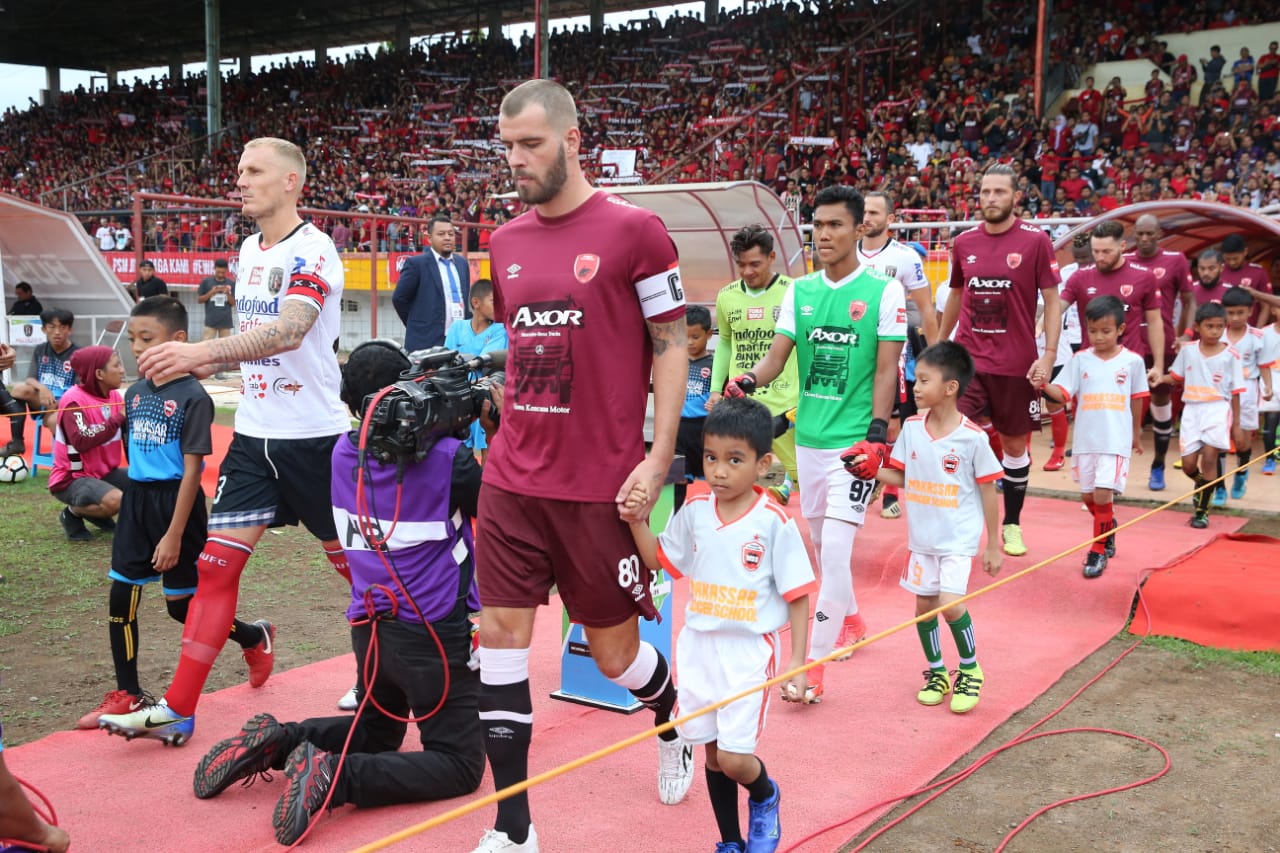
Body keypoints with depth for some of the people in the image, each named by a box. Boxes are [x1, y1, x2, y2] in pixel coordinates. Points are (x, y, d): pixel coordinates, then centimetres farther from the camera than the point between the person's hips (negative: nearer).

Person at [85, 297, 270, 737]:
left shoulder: (193, 397, -15)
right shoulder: (135, 393, 6)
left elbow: (192, 470, -16)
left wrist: (175, 534, -18)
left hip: (176, 504, -7)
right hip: (136, 501, 7)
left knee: (182, 606, 4)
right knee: (120, 599, 5)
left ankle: (254, 637, 29)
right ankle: (127, 696, 18)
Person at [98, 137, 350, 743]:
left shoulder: (311, 250, -14)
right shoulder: (249, 250, 11)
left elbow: (288, 331, -31)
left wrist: (205, 349, -43)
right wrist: (207, 365, 4)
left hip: (314, 435, -7)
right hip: (254, 435, 7)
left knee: (353, 563, 8)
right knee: (217, 563, 1)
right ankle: (179, 706, 6)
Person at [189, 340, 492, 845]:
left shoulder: (343, 453, 0)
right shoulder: (445, 457, -17)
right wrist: (498, 428, 1)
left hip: (369, 630, 7)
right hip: (434, 636, -7)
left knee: (375, 733, 30)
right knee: (461, 764, 2)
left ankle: (279, 742, 5)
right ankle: (334, 777, -17)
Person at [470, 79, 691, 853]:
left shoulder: (634, 231, -8)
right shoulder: (507, 242, 9)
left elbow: (671, 348, -6)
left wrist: (657, 460, -13)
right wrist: (509, 440, 15)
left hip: (602, 486, -5)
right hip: (513, 481, 5)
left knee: (614, 649, 8)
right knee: (501, 635, 0)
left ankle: (673, 726, 43)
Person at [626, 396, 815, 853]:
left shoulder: (775, 523, -13)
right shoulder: (694, 512, -1)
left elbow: (797, 596, -8)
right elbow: (659, 559, 12)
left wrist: (797, 661, -10)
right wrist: (637, 520, -5)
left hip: (749, 651, -4)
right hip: (698, 645, 5)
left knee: (734, 758, -7)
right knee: (713, 751, 13)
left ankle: (765, 798, 29)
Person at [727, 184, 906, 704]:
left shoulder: (883, 291, -5)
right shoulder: (799, 291, 7)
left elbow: (886, 369, -7)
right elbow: (777, 355, 4)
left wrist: (877, 434, -14)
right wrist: (747, 382, -16)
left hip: (855, 443, -5)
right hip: (809, 438, 5)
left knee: (835, 550, -11)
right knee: (820, 542, 17)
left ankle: (814, 667, -6)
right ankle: (850, 621, 41)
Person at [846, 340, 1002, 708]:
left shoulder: (973, 437, -14)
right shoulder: (912, 428, -1)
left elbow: (988, 492, -6)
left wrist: (993, 546, -2)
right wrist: (873, 469, -11)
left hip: (958, 539, -5)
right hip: (921, 537, 5)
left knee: (950, 604, -15)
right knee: (924, 604, 11)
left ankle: (970, 670, 11)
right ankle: (937, 672, 33)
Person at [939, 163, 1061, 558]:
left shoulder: (1035, 241, -5)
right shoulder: (964, 242, 4)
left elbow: (1052, 300, -4)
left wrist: (1049, 355, -13)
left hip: (1016, 363, -1)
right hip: (967, 358, 2)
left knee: (1014, 444, 11)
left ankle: (1011, 524, 27)